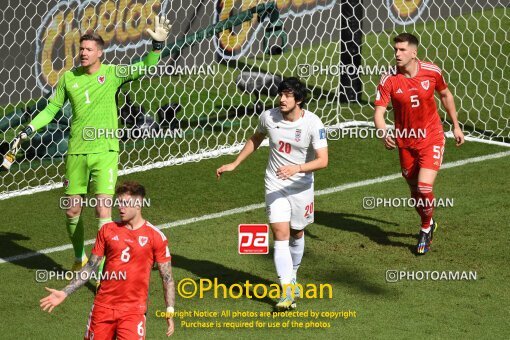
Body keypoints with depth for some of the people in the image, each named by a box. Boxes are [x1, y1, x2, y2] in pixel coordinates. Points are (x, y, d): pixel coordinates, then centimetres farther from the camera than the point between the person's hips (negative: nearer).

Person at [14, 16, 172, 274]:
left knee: (103, 209, -12)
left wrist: (157, 44, -28)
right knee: (72, 209, 8)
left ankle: (102, 268, -6)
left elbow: (145, 68, -13)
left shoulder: (112, 73, -2)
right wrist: (28, 130, 5)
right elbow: (52, 108, 14)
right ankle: (79, 258, 32)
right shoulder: (69, 78, 5)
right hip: (76, 153, 3)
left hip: (105, 151, -3)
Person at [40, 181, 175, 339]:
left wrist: (170, 312, -5)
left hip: (133, 309, -3)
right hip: (103, 306, 3)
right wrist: (64, 293, 5)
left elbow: (167, 277, 2)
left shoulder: (155, 236, -1)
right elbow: (90, 267, 12)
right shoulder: (107, 230, 7)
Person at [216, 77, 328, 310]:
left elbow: (322, 160, -24)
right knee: (280, 234, -13)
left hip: (301, 186, -1)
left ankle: (292, 277, 42)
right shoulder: (269, 117, -7)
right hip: (275, 184, 1)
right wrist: (234, 164, 16)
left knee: (297, 233, 15)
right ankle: (287, 291, -18)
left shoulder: (313, 123, -17)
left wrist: (296, 168, -39)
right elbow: (255, 140, 15)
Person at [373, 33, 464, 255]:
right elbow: (378, 113, -20)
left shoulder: (432, 72, -10)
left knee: (425, 187, -16)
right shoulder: (388, 81, -14)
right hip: (405, 142, 2)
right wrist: (385, 134, -40)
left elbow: (445, 95, 9)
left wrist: (456, 126, 14)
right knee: (414, 190, 14)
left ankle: (426, 229, 11)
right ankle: (429, 223, 44)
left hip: (431, 139, -2)